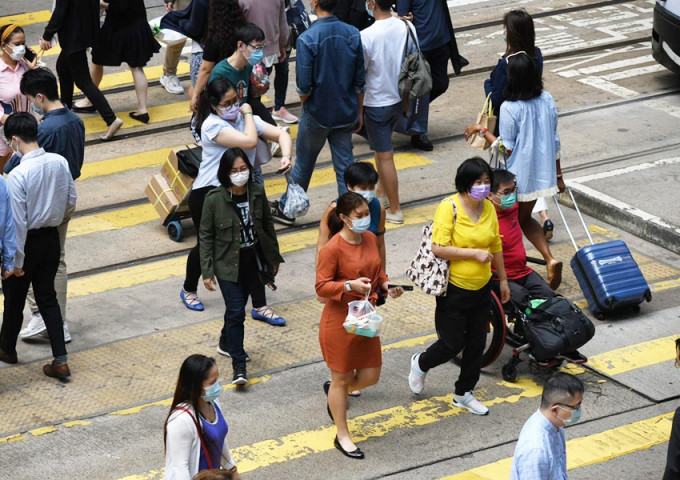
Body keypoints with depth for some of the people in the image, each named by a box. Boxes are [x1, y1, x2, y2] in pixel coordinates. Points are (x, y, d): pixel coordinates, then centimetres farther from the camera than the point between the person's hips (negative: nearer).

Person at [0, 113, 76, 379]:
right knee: (47, 297, 16)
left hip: (28, 242, -5)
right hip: (51, 238, 5)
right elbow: (71, 201, 5)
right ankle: (60, 360, 9)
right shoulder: (60, 162, -8)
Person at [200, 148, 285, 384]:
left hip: (253, 260, 4)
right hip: (228, 264, -4)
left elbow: (268, 224, 7)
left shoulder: (257, 192, -7)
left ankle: (226, 343, 45)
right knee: (236, 312, -8)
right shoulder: (214, 199, -18)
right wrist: (207, 271, -12)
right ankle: (239, 366, -1)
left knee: (237, 307, 19)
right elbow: (206, 236, -10)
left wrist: (274, 256, 12)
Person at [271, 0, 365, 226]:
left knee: (303, 164, 14)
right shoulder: (353, 34, -6)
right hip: (346, 114, 3)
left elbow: (304, 86, -17)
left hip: (317, 114, -3)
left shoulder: (308, 39, -20)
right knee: (345, 165, 10)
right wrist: (358, 112, 12)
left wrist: (305, 104, 4)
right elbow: (360, 81, 0)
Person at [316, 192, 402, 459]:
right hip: (340, 320, -7)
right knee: (342, 379, 7)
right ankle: (343, 437, 22)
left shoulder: (370, 239, 2)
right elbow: (321, 287, -18)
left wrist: (386, 286, -2)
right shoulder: (332, 249, -20)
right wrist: (350, 285, -31)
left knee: (370, 376, 11)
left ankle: (333, 390, 42)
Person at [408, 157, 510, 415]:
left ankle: (464, 394, 28)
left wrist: (503, 279, 19)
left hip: (481, 288, 6)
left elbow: (495, 246, 14)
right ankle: (420, 364, 32)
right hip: (454, 289, -6)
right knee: (452, 344, 1)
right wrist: (474, 253, -24)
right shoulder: (449, 208, -18)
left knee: (476, 344, 12)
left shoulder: (488, 208, 2)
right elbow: (438, 248, -24)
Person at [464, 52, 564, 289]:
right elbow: (554, 141, 5)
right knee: (525, 218, 22)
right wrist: (558, 174, 15)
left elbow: (506, 148, -17)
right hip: (541, 172, 6)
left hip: (517, 177, -6)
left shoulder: (509, 108, -21)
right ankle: (550, 259, 4)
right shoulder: (547, 101, -3)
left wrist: (482, 130, -6)